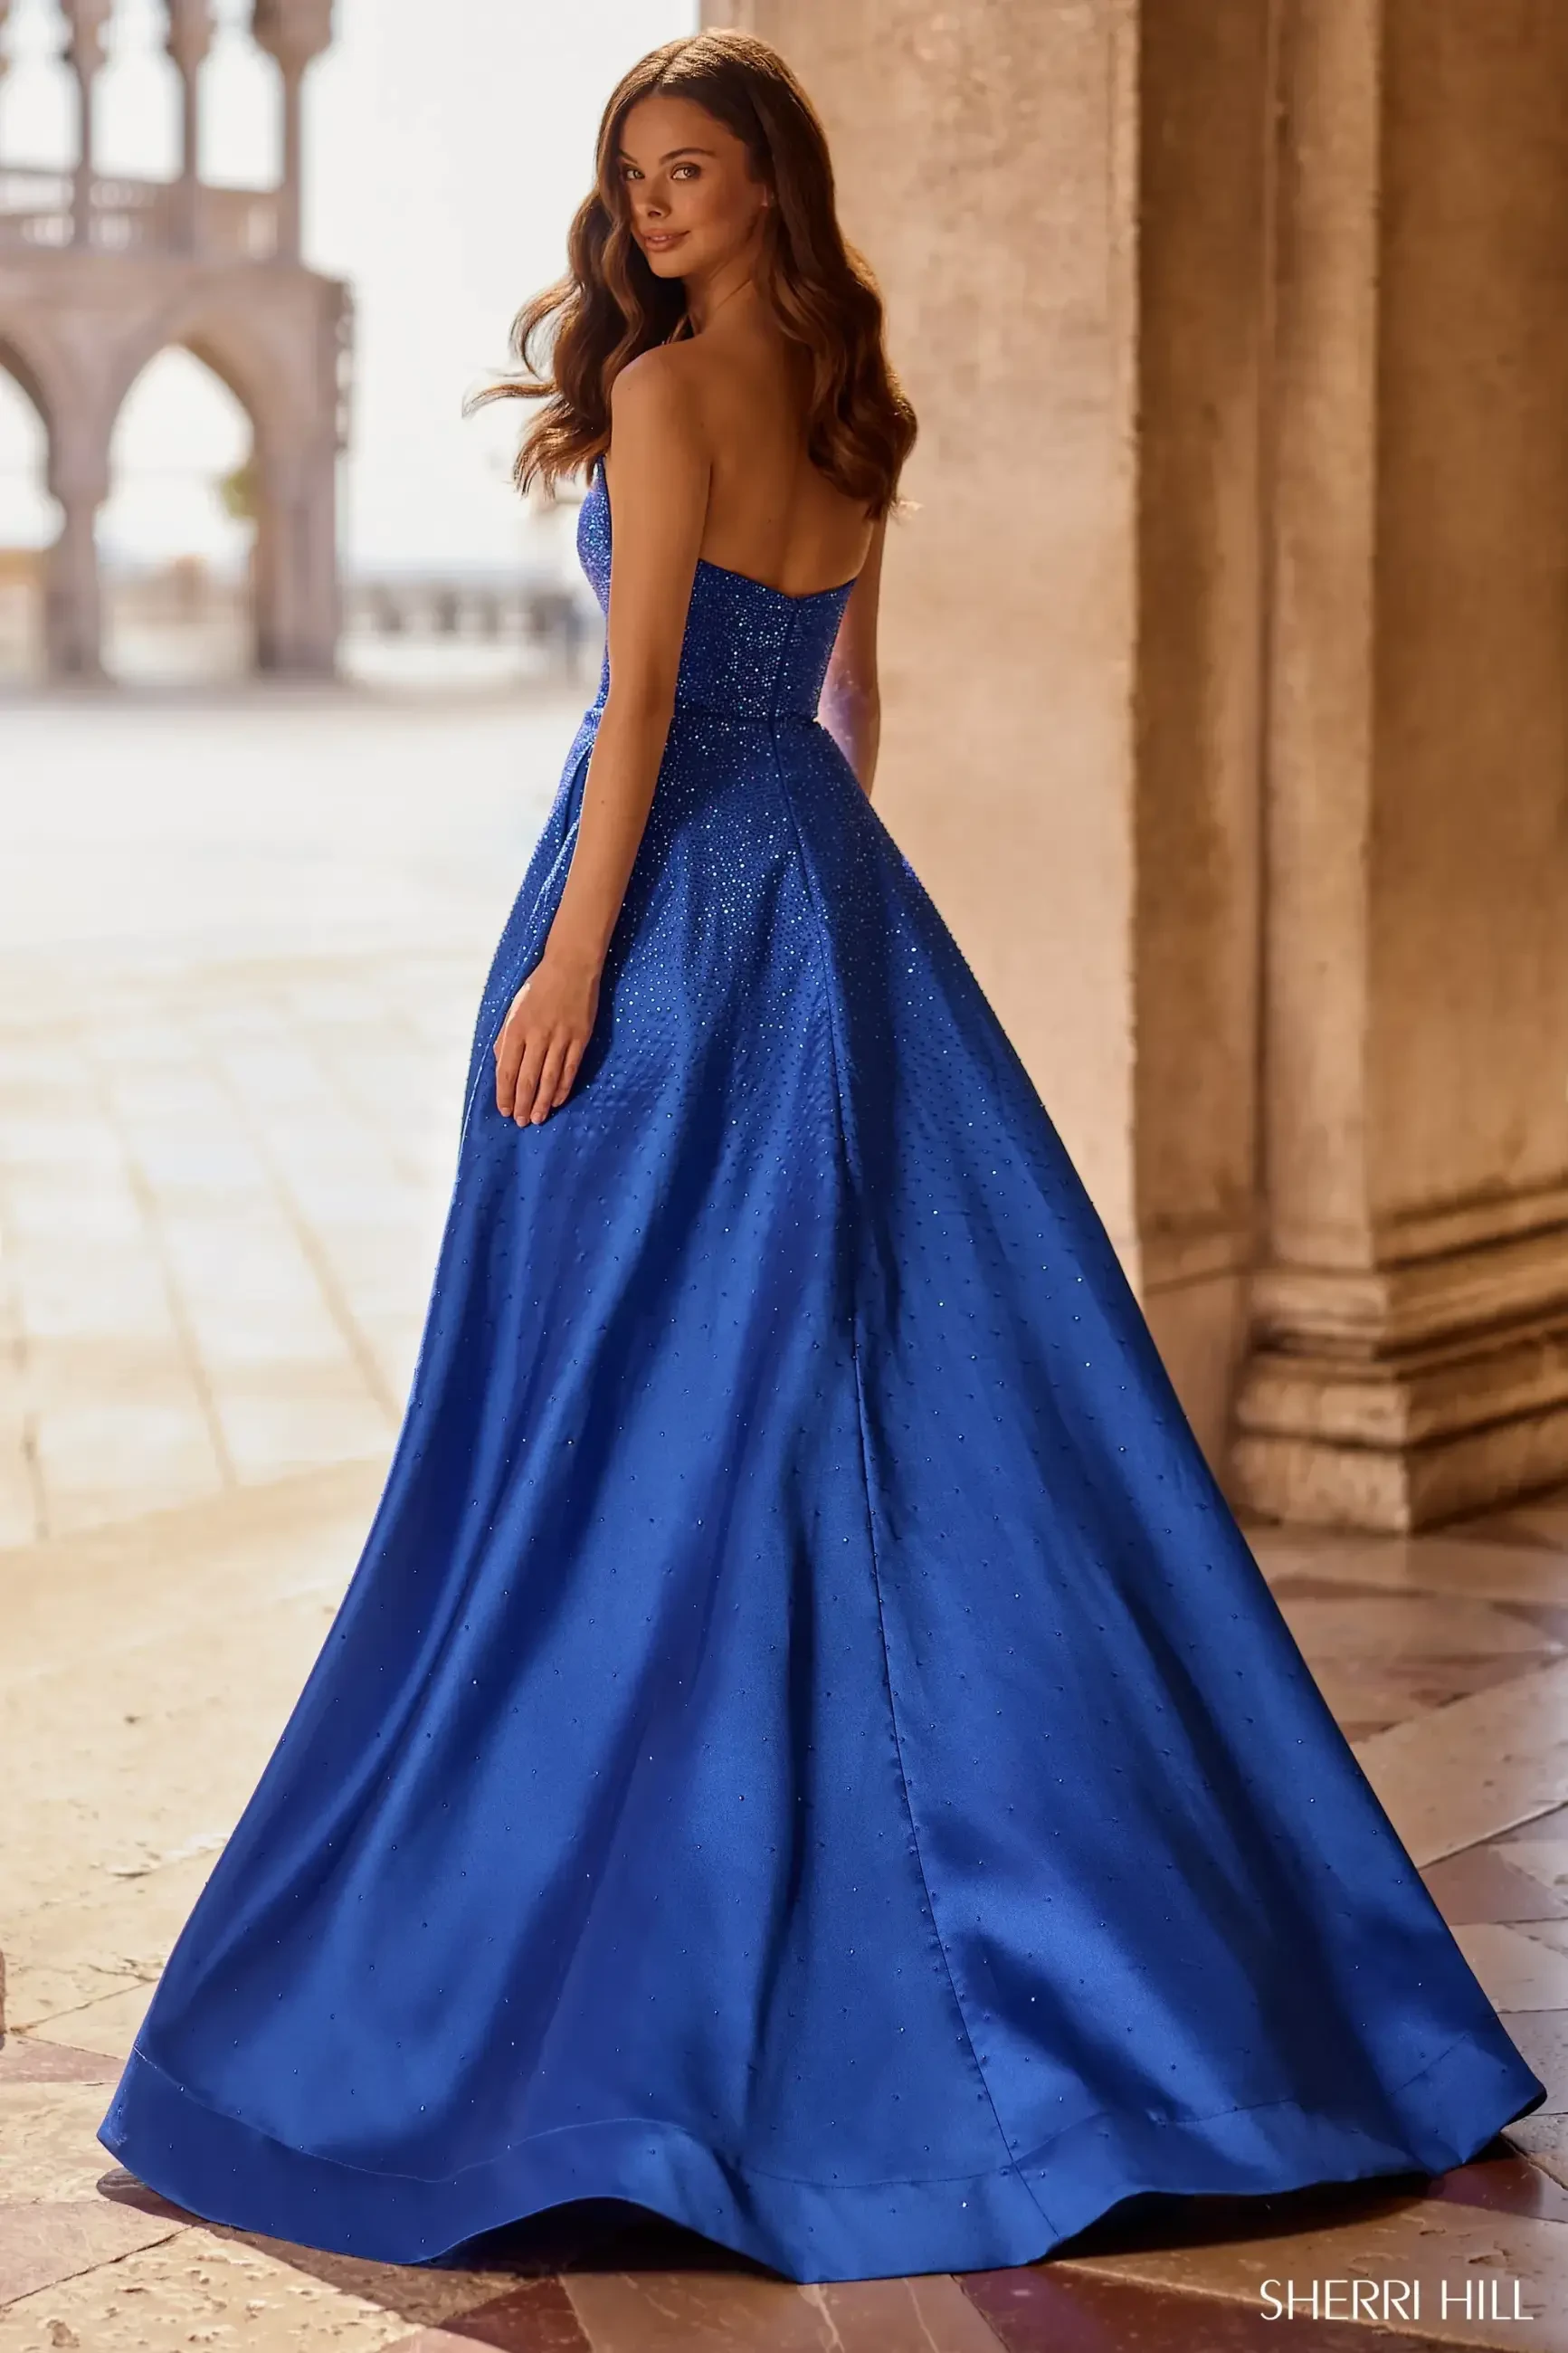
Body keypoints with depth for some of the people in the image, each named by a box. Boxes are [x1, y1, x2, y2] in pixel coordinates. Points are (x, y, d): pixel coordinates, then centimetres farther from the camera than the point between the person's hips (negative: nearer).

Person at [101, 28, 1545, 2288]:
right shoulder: (851, 407, 13)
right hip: (835, 893, 8)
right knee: (908, 1364, 10)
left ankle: (625, 1915, 6)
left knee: (633, 1396, -1)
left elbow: (645, 692, -17)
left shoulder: (667, 387, -10)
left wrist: (570, 962, -17)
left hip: (678, 889, -8)